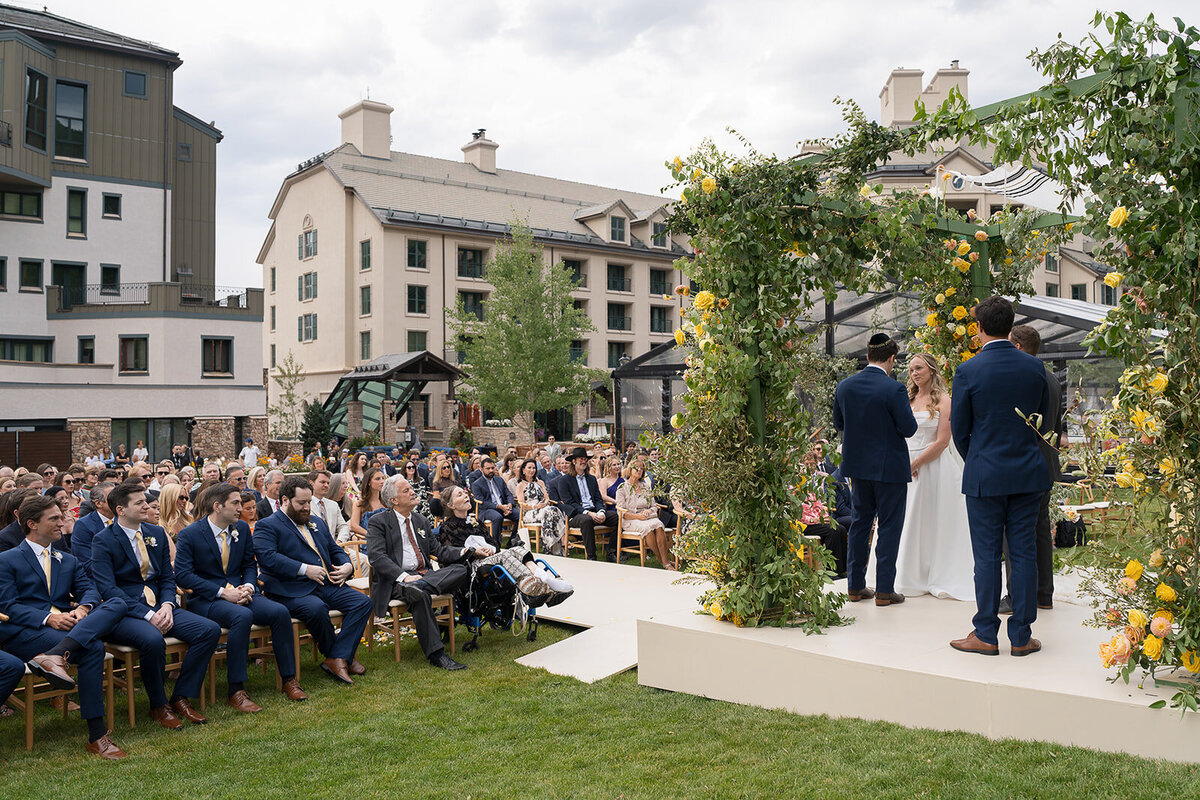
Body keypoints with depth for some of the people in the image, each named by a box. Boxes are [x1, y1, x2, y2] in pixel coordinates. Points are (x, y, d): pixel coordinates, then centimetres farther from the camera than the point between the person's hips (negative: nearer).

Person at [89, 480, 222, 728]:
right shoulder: (103, 541, -5)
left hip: (158, 607, 6)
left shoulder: (156, 533, 14)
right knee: (153, 639, -37)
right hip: (124, 613, -6)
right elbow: (108, 589, -14)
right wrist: (147, 615, -23)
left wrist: (167, 605, -8)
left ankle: (181, 697, -3)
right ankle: (158, 706, -11)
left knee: (210, 629, -15)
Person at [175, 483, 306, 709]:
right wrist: (223, 592, -19)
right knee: (242, 616, -37)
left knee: (280, 612, -21)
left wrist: (248, 586, -7)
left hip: (239, 592, 5)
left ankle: (289, 680, -8)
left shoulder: (242, 529, 10)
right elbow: (182, 574, -12)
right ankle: (235, 692, -29)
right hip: (206, 599, -5)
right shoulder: (189, 534, -6)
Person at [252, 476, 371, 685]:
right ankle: (345, 656, -11)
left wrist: (347, 566, 5)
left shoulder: (317, 523, 25)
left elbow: (335, 549, 29)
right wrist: (305, 569, -20)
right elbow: (267, 557, -15)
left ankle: (337, 659, -20)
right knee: (316, 608, -36)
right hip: (293, 591, -7)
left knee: (362, 602, -15)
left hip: (328, 585, 7)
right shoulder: (267, 526, 1)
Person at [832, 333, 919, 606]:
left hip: (857, 465, 5)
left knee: (860, 521, 16)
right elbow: (909, 428, -15)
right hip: (889, 467, -5)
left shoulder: (844, 386, -1)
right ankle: (884, 590, 8)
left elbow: (838, 423, 9)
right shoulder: (893, 389, -18)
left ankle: (855, 585, 21)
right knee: (889, 526, 5)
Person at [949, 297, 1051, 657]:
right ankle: (1021, 636, 14)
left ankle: (986, 635, 11)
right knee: (1024, 554, 8)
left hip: (985, 476, -3)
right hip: (1029, 473, 4)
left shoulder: (968, 370, -10)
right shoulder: (1035, 367, 1)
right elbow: (1043, 418, 11)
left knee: (987, 556, 3)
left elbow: (959, 429, -3)